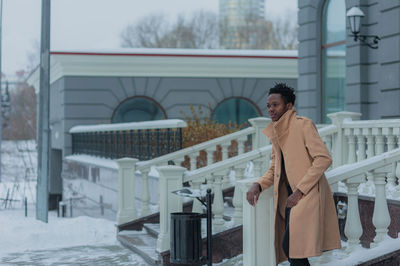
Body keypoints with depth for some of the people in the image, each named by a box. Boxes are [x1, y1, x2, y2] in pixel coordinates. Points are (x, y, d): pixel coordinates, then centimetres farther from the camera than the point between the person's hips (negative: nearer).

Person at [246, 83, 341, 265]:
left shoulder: (303, 124, -8)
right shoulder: (276, 132, 16)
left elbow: (323, 158, -16)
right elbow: (274, 170, 21)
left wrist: (299, 191, -18)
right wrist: (257, 185, -1)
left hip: (307, 195, -8)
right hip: (290, 198, 8)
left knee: (290, 245, -18)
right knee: (289, 248, 7)